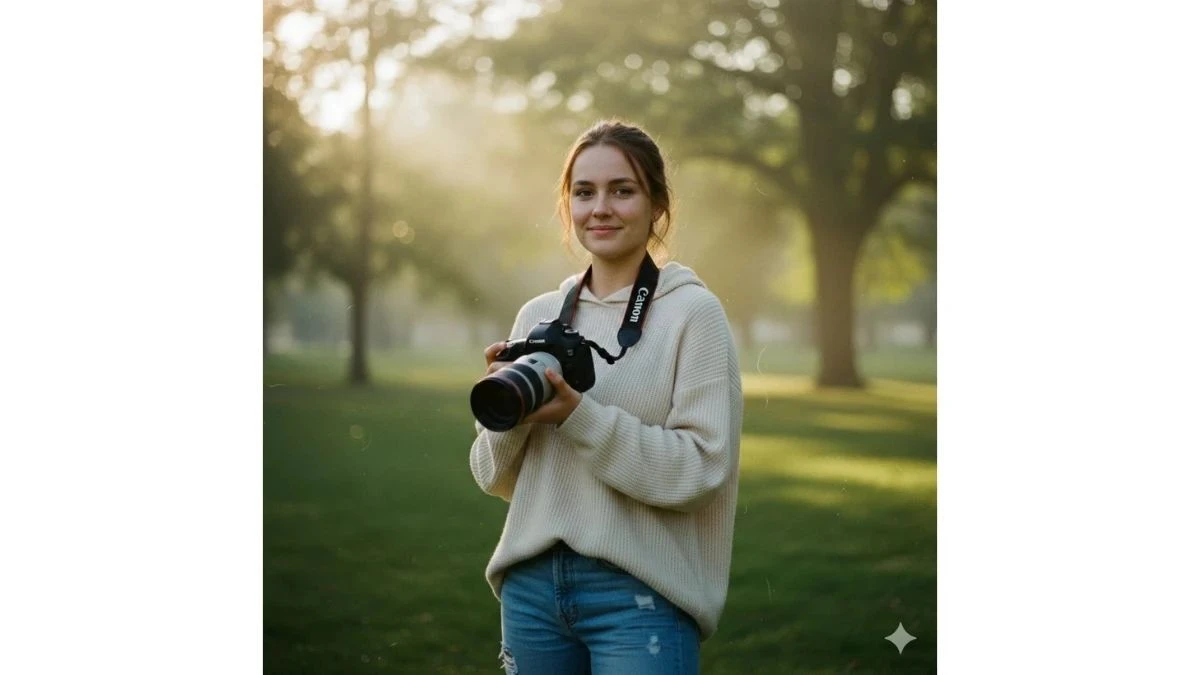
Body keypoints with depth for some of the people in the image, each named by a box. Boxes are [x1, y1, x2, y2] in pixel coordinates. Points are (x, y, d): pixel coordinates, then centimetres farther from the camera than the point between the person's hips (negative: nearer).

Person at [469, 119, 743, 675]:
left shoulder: (693, 312, -5)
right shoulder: (538, 316, 8)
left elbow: (702, 469, -13)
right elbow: (496, 478, 9)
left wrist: (579, 417, -21)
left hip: (641, 593, -5)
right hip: (531, 585, 5)